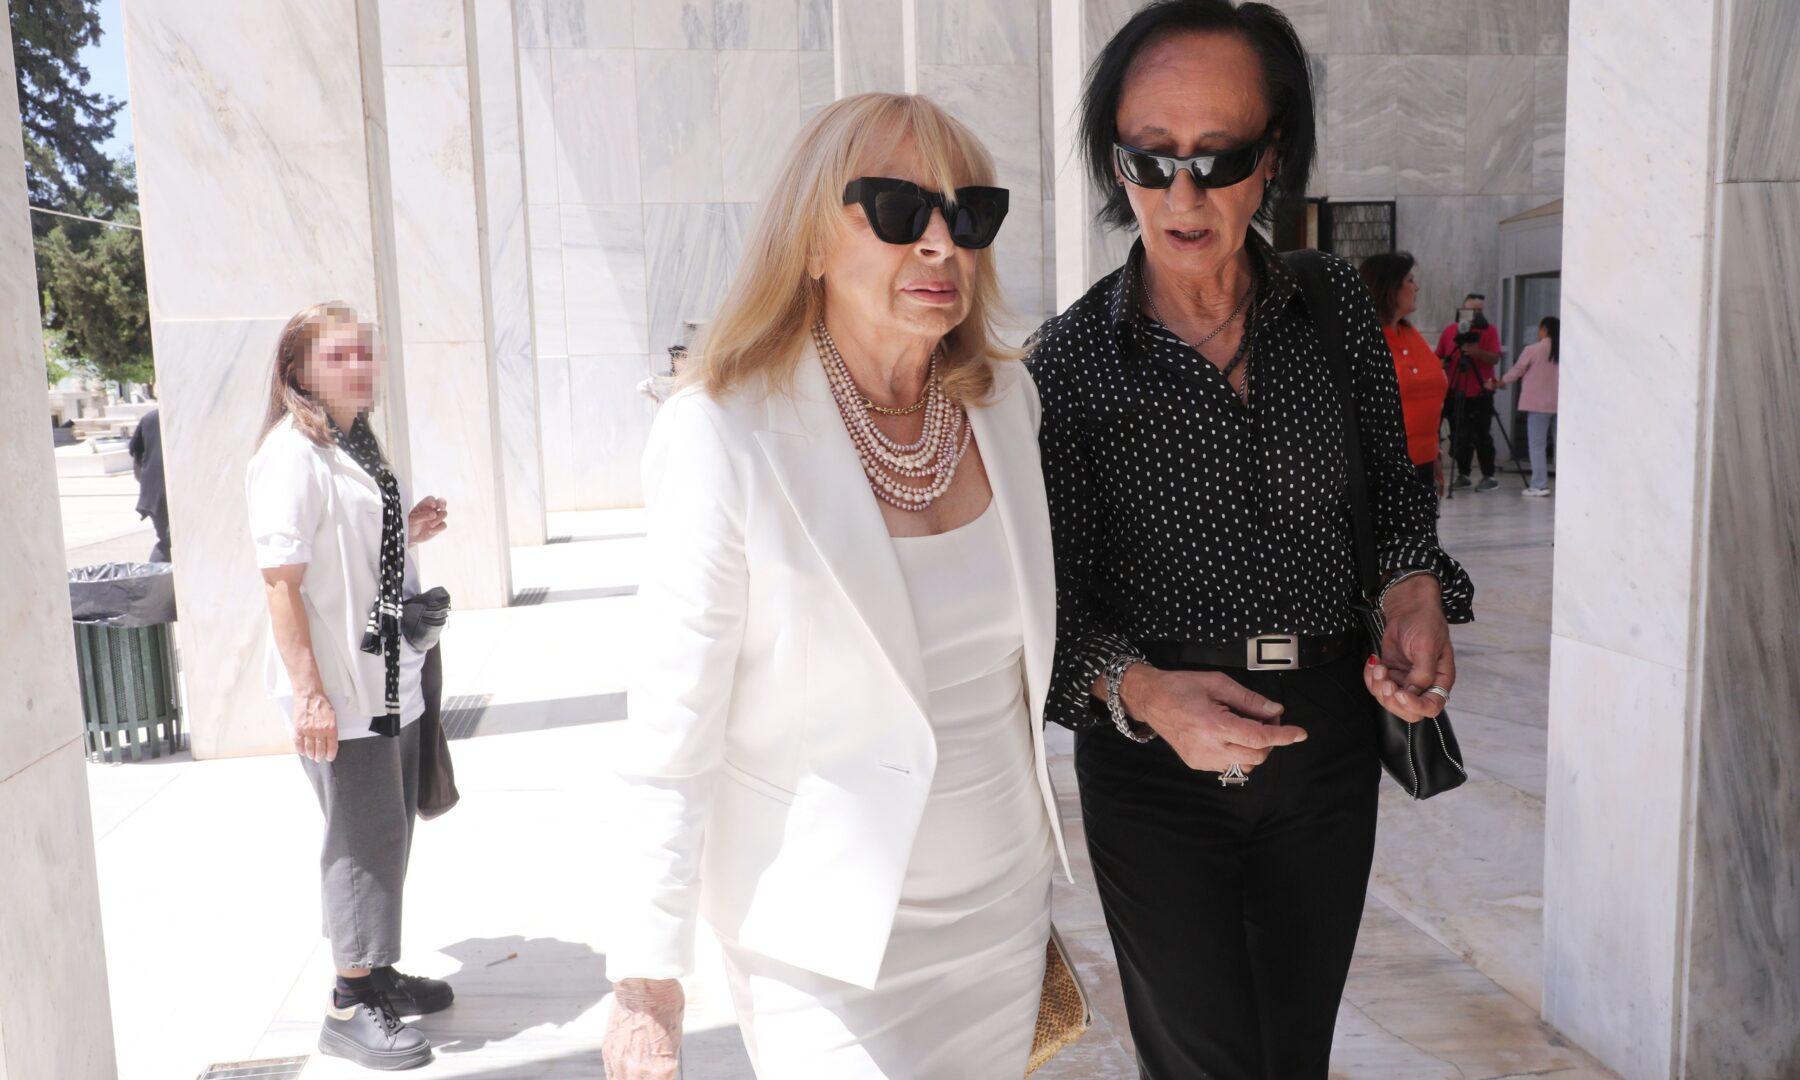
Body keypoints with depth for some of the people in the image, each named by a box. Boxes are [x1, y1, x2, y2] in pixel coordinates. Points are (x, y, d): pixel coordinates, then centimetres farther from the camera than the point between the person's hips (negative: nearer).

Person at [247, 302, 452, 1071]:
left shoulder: (357, 446, 13)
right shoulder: (291, 455, -15)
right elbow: (281, 579, -20)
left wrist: (408, 534, 5)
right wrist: (309, 691, -24)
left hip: (389, 681, 9)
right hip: (337, 693, -9)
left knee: (390, 830, 17)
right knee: (364, 837, 0)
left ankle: (378, 973, 33)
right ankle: (350, 1005, 15)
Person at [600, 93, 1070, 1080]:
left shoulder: (1006, 402, -2)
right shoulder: (724, 435, -20)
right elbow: (672, 729, -17)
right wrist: (646, 973, -13)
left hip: (1003, 908, 6)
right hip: (831, 942, -5)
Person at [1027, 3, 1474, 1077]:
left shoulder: (1337, 306, 0)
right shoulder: (1071, 358, -9)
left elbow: (1394, 478, 14)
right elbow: (1051, 597, -7)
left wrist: (1417, 586, -6)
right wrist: (1139, 688, -25)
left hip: (1329, 739, 3)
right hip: (1154, 759, -3)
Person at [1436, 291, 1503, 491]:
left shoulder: (1489, 331, 0)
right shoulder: (1450, 330, 8)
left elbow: (1495, 358, -10)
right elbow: (1439, 358, 12)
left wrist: (1477, 352, -27)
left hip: (1480, 394, -3)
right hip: (1455, 394, 3)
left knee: (1482, 436, -3)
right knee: (1459, 437, 5)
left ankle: (1489, 476, 3)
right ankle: (1462, 474, 15)